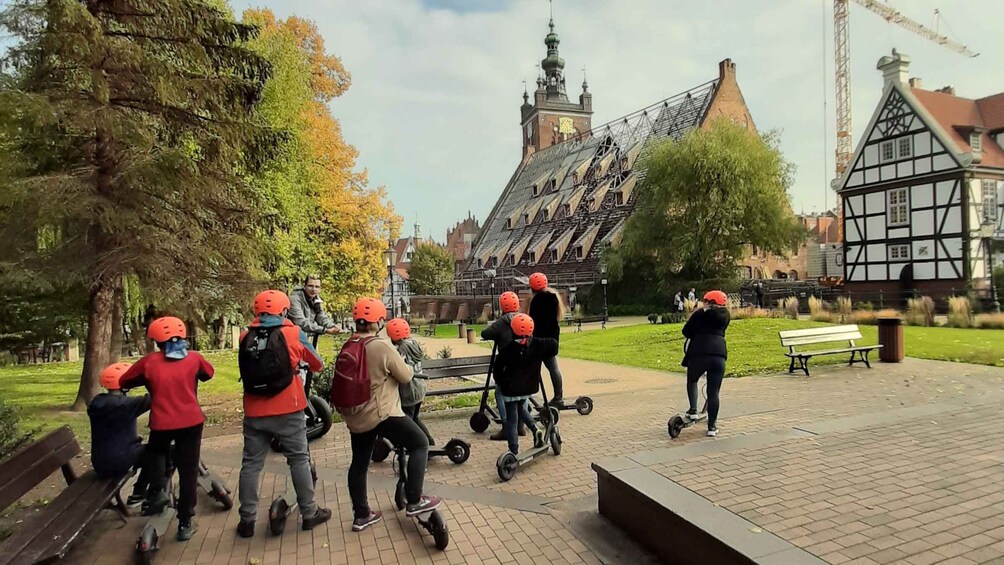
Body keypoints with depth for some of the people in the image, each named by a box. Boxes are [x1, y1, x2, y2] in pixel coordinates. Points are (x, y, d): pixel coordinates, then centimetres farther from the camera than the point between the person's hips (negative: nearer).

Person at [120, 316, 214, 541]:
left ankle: (159, 489, 13)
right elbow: (209, 373, 19)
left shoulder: (149, 361, -2)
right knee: (188, 472, 10)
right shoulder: (194, 358, 0)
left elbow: (124, 382, 10)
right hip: (191, 422, 0)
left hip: (162, 424, 0)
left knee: (157, 452, 33)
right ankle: (185, 524, 15)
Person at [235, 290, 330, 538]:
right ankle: (309, 513, 18)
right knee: (299, 460, 9)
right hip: (288, 411, -2)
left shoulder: (245, 337, 2)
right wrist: (310, 367, 30)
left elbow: (248, 369, 12)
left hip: (254, 413, 3)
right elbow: (317, 364, 6)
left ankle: (246, 520, 20)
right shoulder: (293, 333, -5)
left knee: (251, 464, 13)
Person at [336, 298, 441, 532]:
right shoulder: (382, 345, -16)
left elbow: (346, 378, 14)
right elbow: (405, 376, -9)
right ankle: (414, 501, 5)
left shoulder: (348, 346, 5)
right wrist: (405, 365, 11)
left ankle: (361, 515, 28)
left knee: (359, 463, 17)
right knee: (420, 444, 5)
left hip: (355, 416, 8)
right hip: (382, 413, -8)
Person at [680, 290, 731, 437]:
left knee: (692, 381, 24)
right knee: (713, 392, 6)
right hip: (719, 353, 2)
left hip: (699, 352, -2)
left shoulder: (700, 313, 8)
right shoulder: (725, 314, 17)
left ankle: (693, 410, 12)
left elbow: (686, 331, 9)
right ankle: (712, 426, 9)